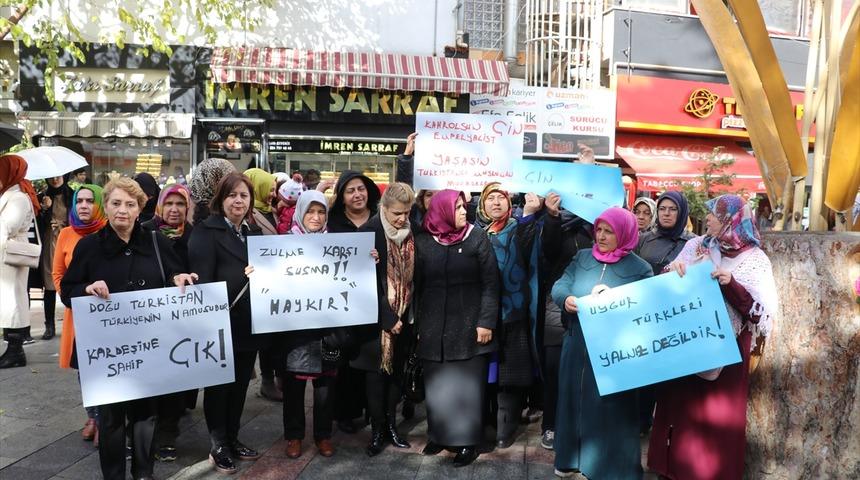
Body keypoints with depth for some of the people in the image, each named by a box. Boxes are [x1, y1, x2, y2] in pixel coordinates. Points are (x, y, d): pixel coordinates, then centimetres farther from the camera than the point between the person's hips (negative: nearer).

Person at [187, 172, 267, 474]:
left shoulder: (254, 232, 13)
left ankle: (232, 439, 32)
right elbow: (202, 282, -18)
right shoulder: (206, 232, -8)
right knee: (218, 386, 8)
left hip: (249, 325, 6)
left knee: (240, 384, 16)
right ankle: (218, 446, 23)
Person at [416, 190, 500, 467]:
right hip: (435, 327, 2)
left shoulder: (477, 238, -2)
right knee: (437, 384, 10)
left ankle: (468, 441, 14)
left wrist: (486, 322, -10)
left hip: (469, 325, -2)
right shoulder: (423, 242, 3)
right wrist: (418, 325, 9)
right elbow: (417, 286, 9)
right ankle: (438, 434, 26)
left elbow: (490, 283, -4)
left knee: (468, 385, 3)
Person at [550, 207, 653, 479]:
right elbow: (559, 285, 1)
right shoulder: (582, 257, 7)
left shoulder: (640, 268, -3)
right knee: (575, 398, 14)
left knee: (610, 406, 6)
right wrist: (565, 299, -21)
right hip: (577, 346, 4)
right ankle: (572, 456, 32)